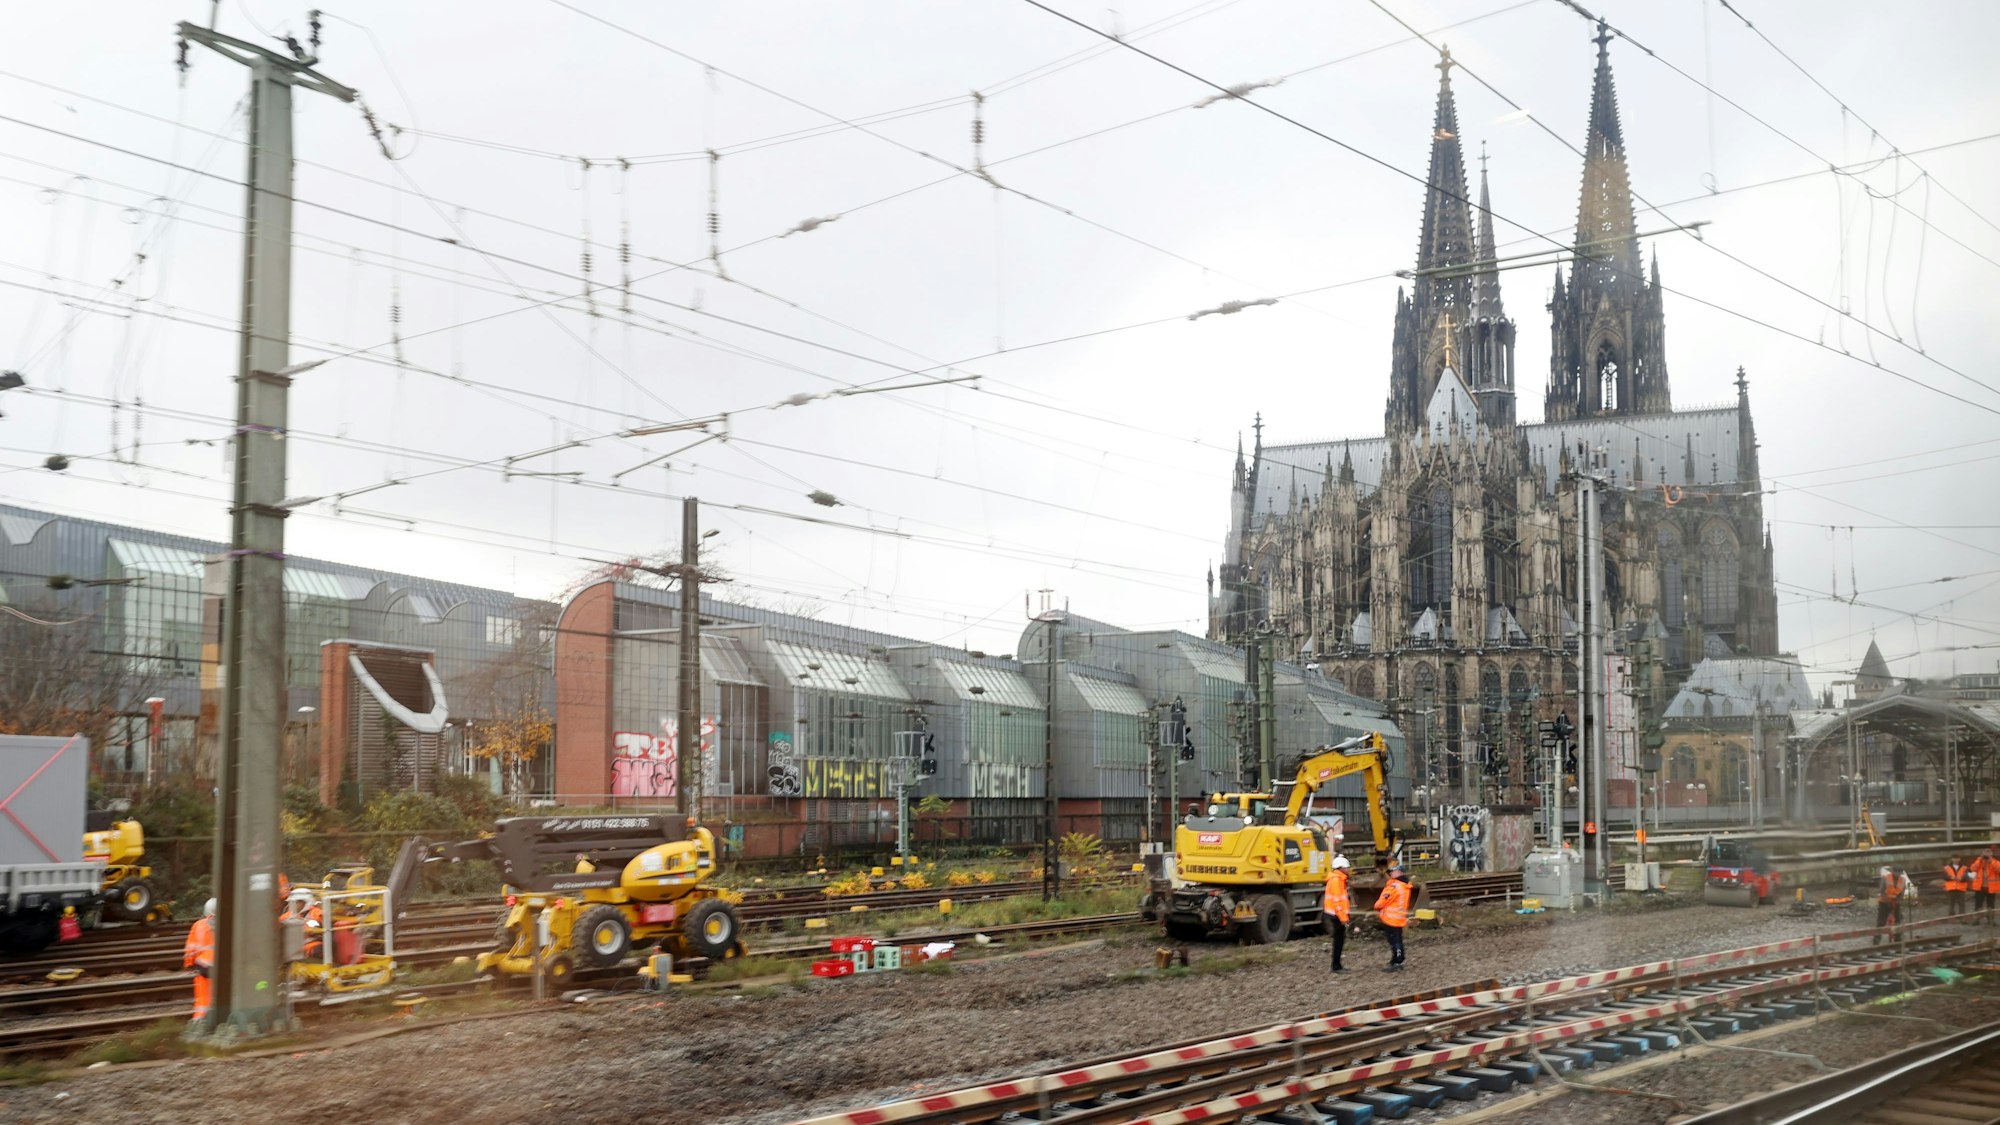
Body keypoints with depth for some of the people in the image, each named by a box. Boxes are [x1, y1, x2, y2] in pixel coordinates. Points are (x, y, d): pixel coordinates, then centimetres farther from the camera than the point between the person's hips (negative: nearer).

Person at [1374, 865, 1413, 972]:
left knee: (1394, 940, -5)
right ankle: (1398, 962, 23)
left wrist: (1377, 907, 4)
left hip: (1391, 918, -9)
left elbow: (1384, 899, -16)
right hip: (1400, 918, 9)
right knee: (1398, 940, 15)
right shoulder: (1405, 885, 10)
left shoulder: (1395, 886, -22)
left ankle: (1397, 963, -3)